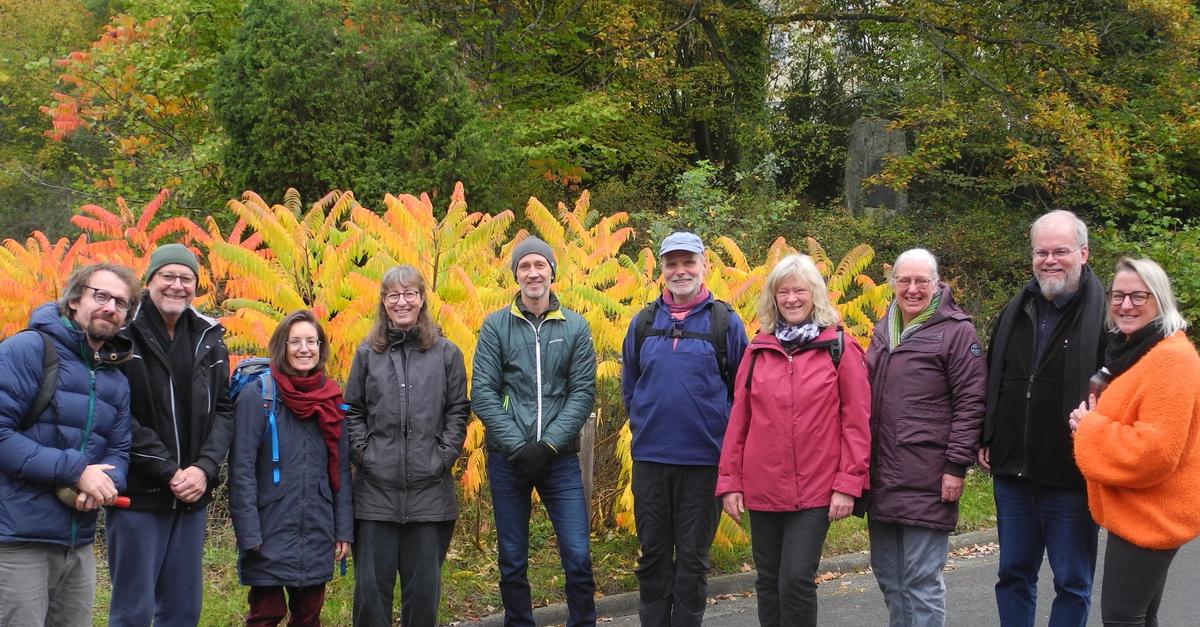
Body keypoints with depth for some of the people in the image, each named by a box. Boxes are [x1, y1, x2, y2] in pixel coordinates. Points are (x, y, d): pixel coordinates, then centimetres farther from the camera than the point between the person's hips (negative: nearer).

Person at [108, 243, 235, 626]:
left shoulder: (209, 338, 8)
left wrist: (205, 468, -9)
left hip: (193, 494, 5)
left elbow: (224, 410, 7)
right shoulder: (123, 335, -7)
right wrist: (169, 472, -14)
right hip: (138, 494, -5)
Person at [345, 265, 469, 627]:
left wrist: (444, 457, -5)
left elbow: (458, 411, 6)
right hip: (375, 490, 0)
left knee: (424, 584, 8)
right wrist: (362, 452, -3)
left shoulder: (446, 353, 5)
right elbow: (352, 411, 10)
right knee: (371, 585, 3)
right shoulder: (367, 353, 7)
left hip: (429, 490, 0)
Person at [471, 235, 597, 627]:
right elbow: (482, 393, -3)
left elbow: (583, 393, -1)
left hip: (560, 458, 0)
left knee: (578, 556, -4)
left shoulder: (575, 327, 4)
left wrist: (549, 445, -12)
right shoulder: (495, 325, 3)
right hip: (507, 459, 0)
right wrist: (517, 446, -12)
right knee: (512, 561, 7)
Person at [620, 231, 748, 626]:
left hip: (704, 460, -3)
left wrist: (725, 436, 3)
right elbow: (629, 386, 18)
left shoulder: (725, 322, -2)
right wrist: (644, 426, 12)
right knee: (653, 553, 10)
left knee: (692, 557, 6)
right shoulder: (643, 322, 7)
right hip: (650, 458, 3)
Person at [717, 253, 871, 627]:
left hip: (816, 490, -3)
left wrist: (848, 484, -8)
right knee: (768, 583, 10)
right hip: (762, 489, 3)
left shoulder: (839, 349, -1)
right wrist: (729, 481, 6)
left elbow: (856, 422, -3)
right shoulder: (758, 351, 8)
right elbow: (738, 420, 9)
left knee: (797, 581, -8)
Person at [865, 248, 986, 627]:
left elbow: (970, 404, -11)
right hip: (882, 478, 7)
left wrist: (957, 467, -15)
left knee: (921, 579, -2)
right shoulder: (884, 330, 14)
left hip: (927, 479, -7)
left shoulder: (956, 331, -7)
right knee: (887, 574, 16)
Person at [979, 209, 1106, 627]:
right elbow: (991, 380, 17)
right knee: (1014, 573, 15)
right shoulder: (1016, 310, 10)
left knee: (1072, 581, 8)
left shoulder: (1105, 312, -10)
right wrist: (986, 440, 12)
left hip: (1072, 477, -6)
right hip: (1012, 470, 6)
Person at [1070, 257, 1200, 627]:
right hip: (1133, 511, 10)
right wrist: (1092, 421, 4)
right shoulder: (1133, 350, 14)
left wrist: (1089, 429, -14)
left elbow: (1156, 450, -26)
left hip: (1149, 516, -10)